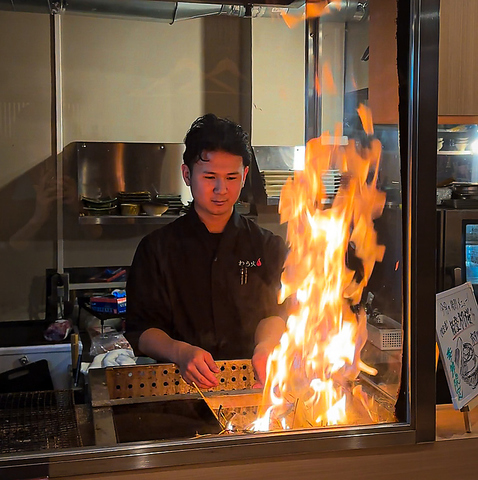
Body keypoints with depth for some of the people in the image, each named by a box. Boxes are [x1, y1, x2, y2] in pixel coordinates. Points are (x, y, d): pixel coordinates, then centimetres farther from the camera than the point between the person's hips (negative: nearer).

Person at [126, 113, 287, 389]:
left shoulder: (268, 246, 13)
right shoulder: (157, 247, 8)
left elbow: (274, 314, 4)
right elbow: (141, 330, 2)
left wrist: (265, 346, -20)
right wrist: (181, 352, -20)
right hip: (181, 383, -1)